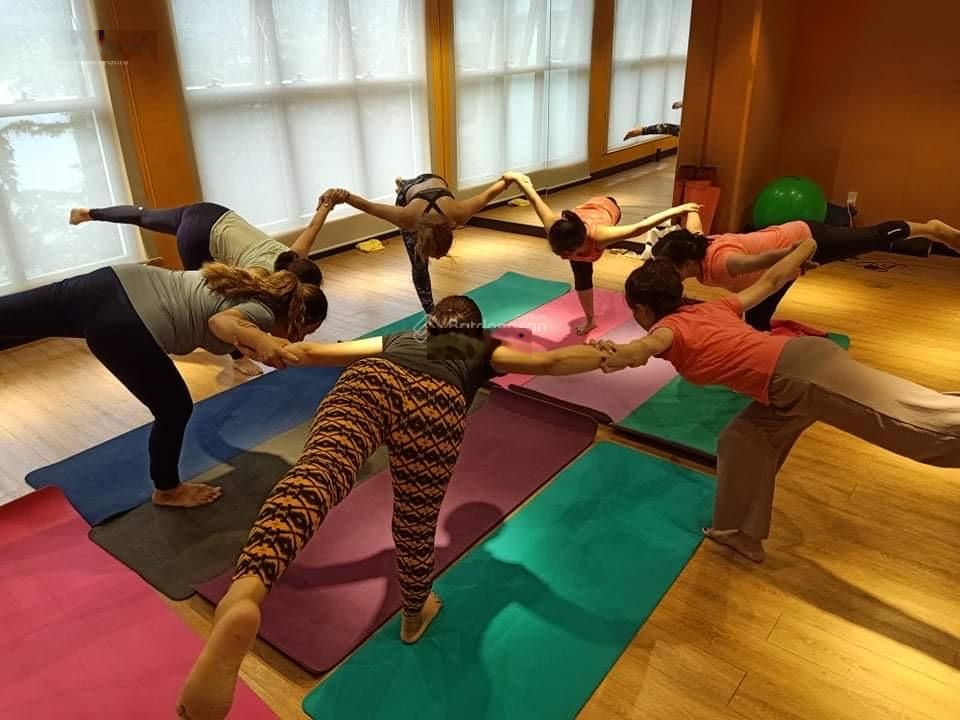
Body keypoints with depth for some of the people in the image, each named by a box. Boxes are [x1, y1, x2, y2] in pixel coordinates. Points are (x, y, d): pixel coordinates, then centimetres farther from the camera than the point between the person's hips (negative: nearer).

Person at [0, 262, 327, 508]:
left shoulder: (254, 284, 18)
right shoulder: (263, 312, -5)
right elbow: (221, 321, -24)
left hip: (114, 283, 8)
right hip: (122, 326, -8)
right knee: (174, 410, 11)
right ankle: (167, 489, 33)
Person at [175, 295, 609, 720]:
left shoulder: (398, 340, 44)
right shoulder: (483, 349, 39)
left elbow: (316, 351, 42)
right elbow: (549, 362, 29)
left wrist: (281, 352, 57)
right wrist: (605, 356, 43)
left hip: (371, 378, 1)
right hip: (437, 401, -1)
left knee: (315, 472, -25)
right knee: (416, 526, 18)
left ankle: (244, 592, -50)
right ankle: (415, 615, 41)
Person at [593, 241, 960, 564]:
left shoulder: (669, 328, 1)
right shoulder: (712, 308, 24)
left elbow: (646, 347, -27)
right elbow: (770, 281, 32)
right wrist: (806, 246, 45)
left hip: (800, 372, -9)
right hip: (798, 364, 9)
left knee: (924, 418, -12)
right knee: (743, 440, 19)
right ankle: (742, 534, 28)